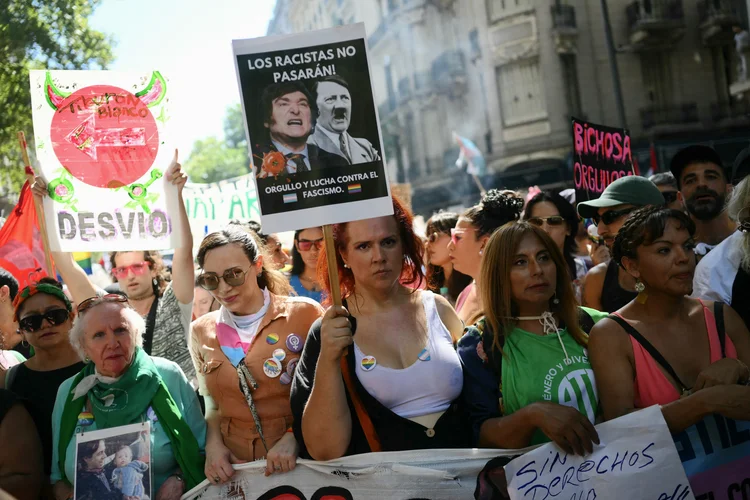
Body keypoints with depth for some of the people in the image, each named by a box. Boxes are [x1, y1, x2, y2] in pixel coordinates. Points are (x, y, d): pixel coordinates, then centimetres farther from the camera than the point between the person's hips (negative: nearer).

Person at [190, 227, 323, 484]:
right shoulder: (201, 332, 8)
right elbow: (211, 405, 15)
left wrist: (294, 437, -12)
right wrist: (213, 445, -1)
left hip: (302, 462, -3)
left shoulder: (304, 314, -4)